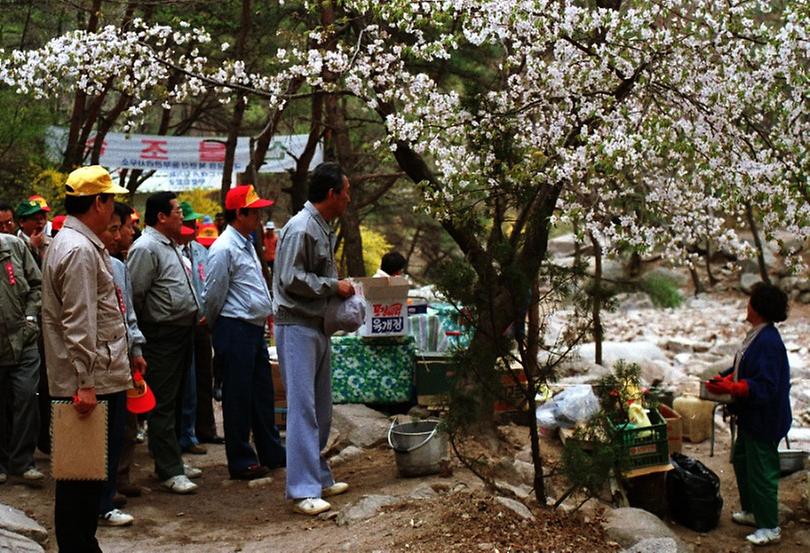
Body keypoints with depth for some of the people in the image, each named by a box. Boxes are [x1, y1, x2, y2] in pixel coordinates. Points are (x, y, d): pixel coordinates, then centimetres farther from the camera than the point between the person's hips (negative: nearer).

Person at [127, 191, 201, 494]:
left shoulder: (170, 246, 16)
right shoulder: (146, 248, -16)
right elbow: (134, 293, -18)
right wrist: (148, 327, -9)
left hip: (182, 331, 10)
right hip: (162, 336, -10)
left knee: (174, 401, 16)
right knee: (163, 404, -5)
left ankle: (171, 460, 25)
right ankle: (170, 471, -2)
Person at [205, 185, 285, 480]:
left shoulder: (247, 244, 15)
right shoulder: (224, 248, -16)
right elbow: (214, 295, -12)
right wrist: (216, 325, 1)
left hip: (255, 328, 9)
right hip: (235, 330, -9)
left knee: (262, 393, 16)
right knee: (238, 397, -1)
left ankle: (271, 453, 26)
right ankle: (241, 461, 8)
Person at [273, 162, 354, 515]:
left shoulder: (323, 229, 16)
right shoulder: (301, 228, -15)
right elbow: (291, 278, -21)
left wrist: (341, 288, 9)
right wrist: (333, 286, -14)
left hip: (318, 326, 10)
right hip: (296, 326, -10)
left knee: (321, 409, 15)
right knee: (303, 408, -10)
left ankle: (319, 477, 25)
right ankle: (303, 491, -9)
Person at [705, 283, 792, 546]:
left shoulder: (768, 342, -26)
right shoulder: (756, 336, 5)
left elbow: (765, 386, -29)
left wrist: (730, 388, -33)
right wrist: (724, 378, 1)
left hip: (764, 420, -11)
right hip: (750, 416, 11)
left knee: (762, 470, 0)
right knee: (741, 460, 23)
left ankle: (770, 528, 13)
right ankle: (752, 511, 40)